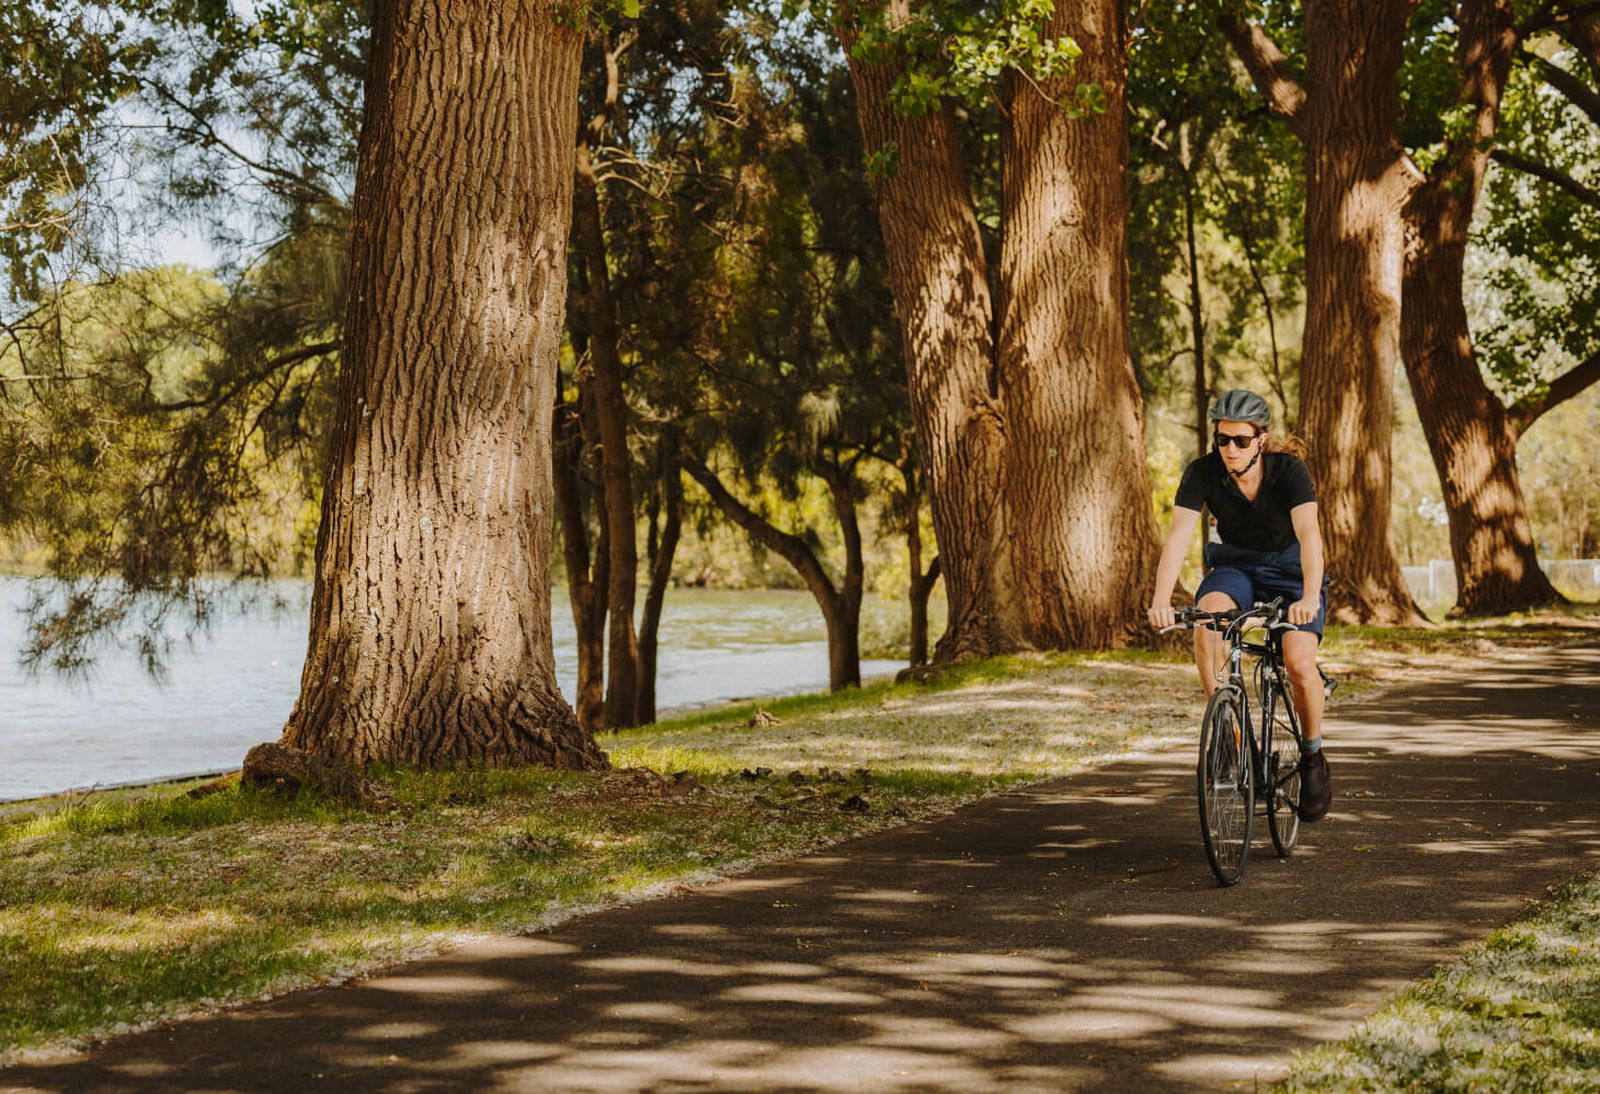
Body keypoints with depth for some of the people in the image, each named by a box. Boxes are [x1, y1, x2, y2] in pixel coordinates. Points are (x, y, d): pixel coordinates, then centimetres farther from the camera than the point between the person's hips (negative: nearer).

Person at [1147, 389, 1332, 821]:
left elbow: (1309, 534, -37)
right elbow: (1178, 536, -29)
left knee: (1300, 664, -22)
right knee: (1207, 616, -33)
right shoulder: (1204, 472, -19)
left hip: (1290, 568, -2)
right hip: (1235, 566, 2)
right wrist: (1161, 599, -44)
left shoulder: (1290, 470, -24)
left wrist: (1310, 597, -54)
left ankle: (1312, 756, 4)